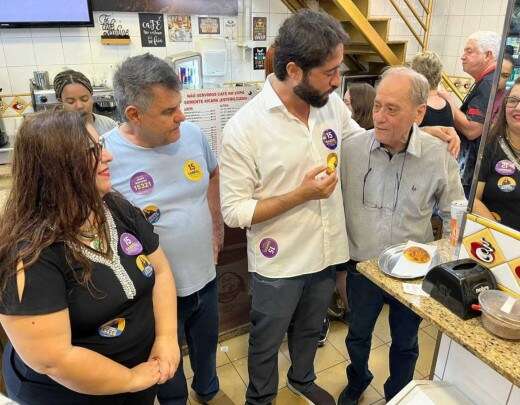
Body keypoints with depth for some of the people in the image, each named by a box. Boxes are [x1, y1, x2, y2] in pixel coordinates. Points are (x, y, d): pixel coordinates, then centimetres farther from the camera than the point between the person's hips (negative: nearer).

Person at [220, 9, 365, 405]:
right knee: (266, 342, 20)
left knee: (310, 330, 29)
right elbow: (234, 211, -19)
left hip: (327, 252, 5)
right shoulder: (244, 126, -22)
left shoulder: (333, 105, -7)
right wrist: (302, 194, -25)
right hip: (278, 263, -5)